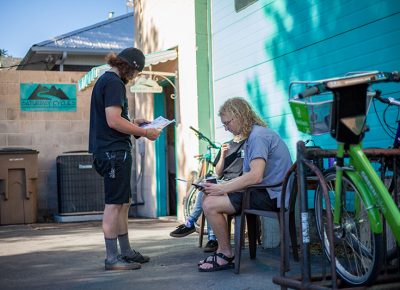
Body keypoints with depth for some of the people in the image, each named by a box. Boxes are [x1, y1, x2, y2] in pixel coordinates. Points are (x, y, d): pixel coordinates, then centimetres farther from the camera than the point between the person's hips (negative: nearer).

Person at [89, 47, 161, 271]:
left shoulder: (104, 80, 19)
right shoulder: (114, 83, -12)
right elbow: (113, 121, -21)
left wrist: (133, 123, 18)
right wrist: (145, 133, -14)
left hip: (107, 150, 10)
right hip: (114, 151, -10)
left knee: (123, 203, 15)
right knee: (114, 204, -6)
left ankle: (126, 252, 23)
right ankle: (112, 258, -1)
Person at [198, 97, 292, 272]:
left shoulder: (258, 136, -15)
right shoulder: (254, 134, 17)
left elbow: (255, 176, -28)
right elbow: (250, 176, 14)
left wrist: (221, 188, -19)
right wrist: (221, 187, 3)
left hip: (271, 195, -11)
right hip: (267, 192, 11)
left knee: (210, 204, -16)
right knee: (210, 198, 11)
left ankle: (227, 255, 0)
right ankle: (221, 251, 12)